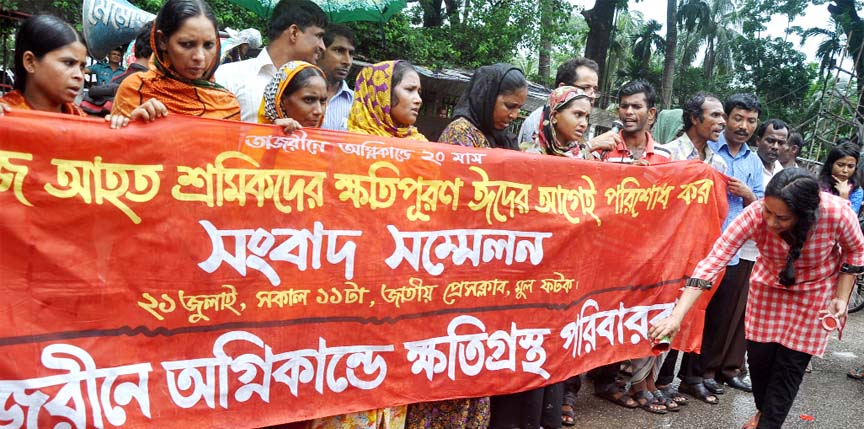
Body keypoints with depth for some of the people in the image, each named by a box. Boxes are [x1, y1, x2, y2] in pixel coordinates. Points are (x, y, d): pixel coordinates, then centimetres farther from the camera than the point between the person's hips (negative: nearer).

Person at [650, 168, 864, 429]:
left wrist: (841, 298, -15)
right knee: (758, 354, 5)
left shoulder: (837, 212, -35)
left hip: (815, 291, -1)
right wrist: (677, 316, -45)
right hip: (769, 285, 1)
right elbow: (714, 260, -38)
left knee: (790, 363, -1)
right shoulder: (755, 214, -35)